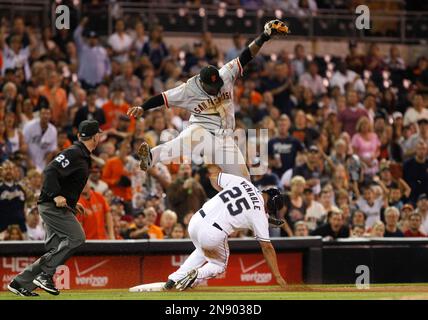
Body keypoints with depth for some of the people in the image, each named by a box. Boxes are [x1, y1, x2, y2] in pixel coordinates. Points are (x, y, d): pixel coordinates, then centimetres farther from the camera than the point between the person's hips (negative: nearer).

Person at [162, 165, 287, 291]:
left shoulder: (240, 181, 8)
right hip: (213, 235, -5)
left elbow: (213, 173, 18)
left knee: (202, 251, 37)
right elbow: (267, 247, 2)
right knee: (219, 266, 27)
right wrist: (277, 276, 9)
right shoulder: (260, 214, -1)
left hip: (196, 221, 5)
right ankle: (198, 275, -5)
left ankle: (174, 279, 24)